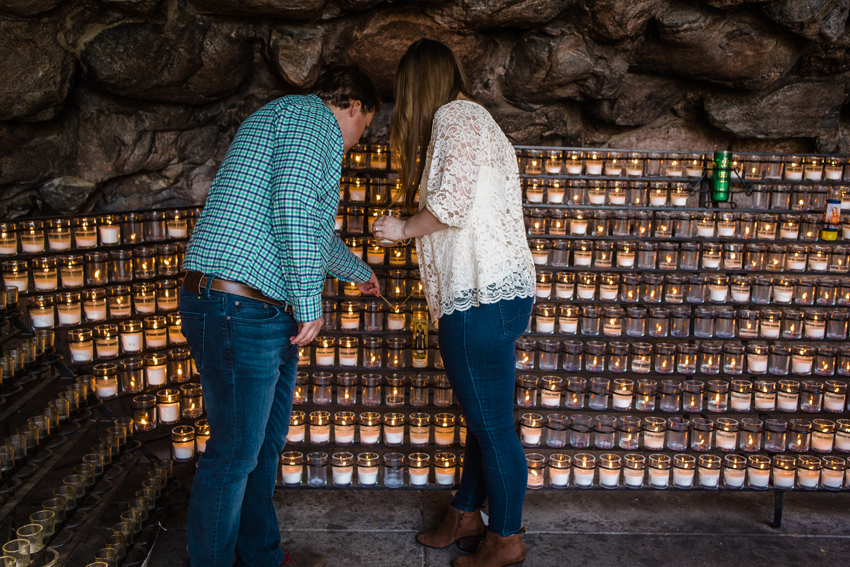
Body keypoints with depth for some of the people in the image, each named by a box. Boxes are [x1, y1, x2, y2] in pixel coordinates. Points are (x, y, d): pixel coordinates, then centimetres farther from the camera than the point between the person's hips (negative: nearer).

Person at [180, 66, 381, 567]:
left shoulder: (282, 123, 29)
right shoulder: (312, 116, -4)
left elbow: (314, 234, 41)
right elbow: (293, 207, -21)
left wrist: (359, 271, 54)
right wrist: (309, 300, -17)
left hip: (268, 318, 11)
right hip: (239, 311, -11)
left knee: (266, 444, 18)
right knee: (234, 454, -1)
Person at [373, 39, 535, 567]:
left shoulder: (455, 116, -6)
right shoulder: (475, 118, 24)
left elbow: (451, 205, -17)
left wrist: (403, 228, -2)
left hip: (482, 298, -11)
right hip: (503, 290, 11)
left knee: (493, 425, 0)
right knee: (485, 419, 18)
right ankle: (465, 516, 32)